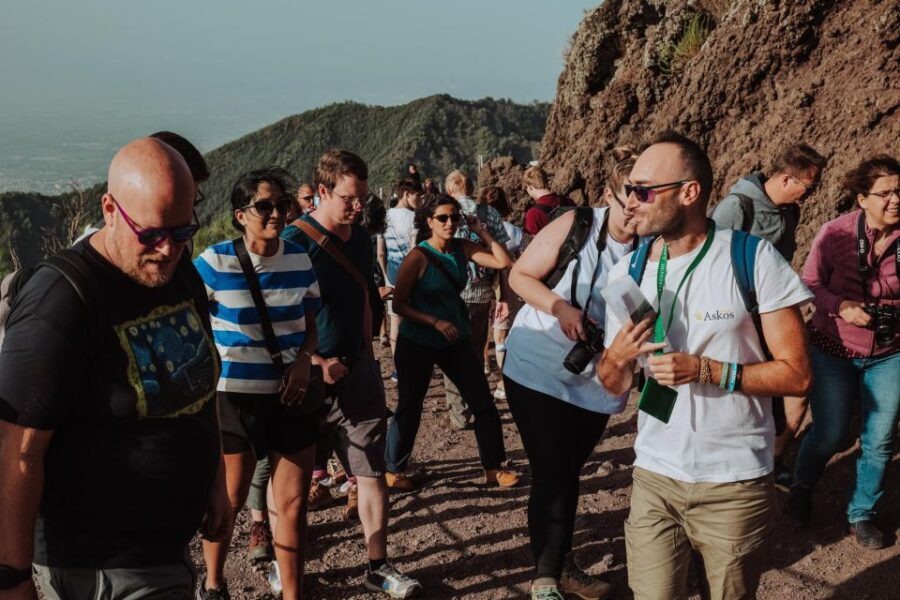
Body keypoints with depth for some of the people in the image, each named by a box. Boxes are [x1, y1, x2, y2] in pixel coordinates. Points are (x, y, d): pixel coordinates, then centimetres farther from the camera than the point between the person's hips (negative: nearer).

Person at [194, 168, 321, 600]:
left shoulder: (300, 260, 0)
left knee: (293, 503, 7)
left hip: (290, 395, 3)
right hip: (234, 396, -3)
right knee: (228, 501, 12)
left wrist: (303, 359, -8)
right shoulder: (213, 263, -12)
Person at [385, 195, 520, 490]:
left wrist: (481, 231, -11)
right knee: (409, 408, 8)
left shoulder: (463, 248, -2)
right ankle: (394, 470, 27)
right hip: (417, 343, -5)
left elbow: (504, 262, -9)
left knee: (484, 403, 5)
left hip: (456, 341, 5)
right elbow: (399, 304, -15)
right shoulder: (418, 257, -17)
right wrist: (436, 322, -23)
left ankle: (494, 468, 19)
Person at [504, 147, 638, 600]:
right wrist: (560, 307, -25)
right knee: (552, 475, -1)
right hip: (538, 370, -4)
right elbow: (519, 276, -9)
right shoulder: (574, 227, -17)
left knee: (568, 473, 19)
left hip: (596, 382, 4)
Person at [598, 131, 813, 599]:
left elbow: (796, 375, -11)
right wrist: (616, 358, -14)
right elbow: (615, 386, 8)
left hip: (735, 484, -3)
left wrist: (707, 371, -22)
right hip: (653, 477, 3)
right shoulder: (627, 272, 2)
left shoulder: (755, 260, -12)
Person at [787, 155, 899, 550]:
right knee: (830, 436, 4)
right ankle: (803, 486, 36)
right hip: (834, 350, -2)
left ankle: (861, 514, 27)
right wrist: (840, 306, -24)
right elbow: (810, 283, -8)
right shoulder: (836, 233, -14)